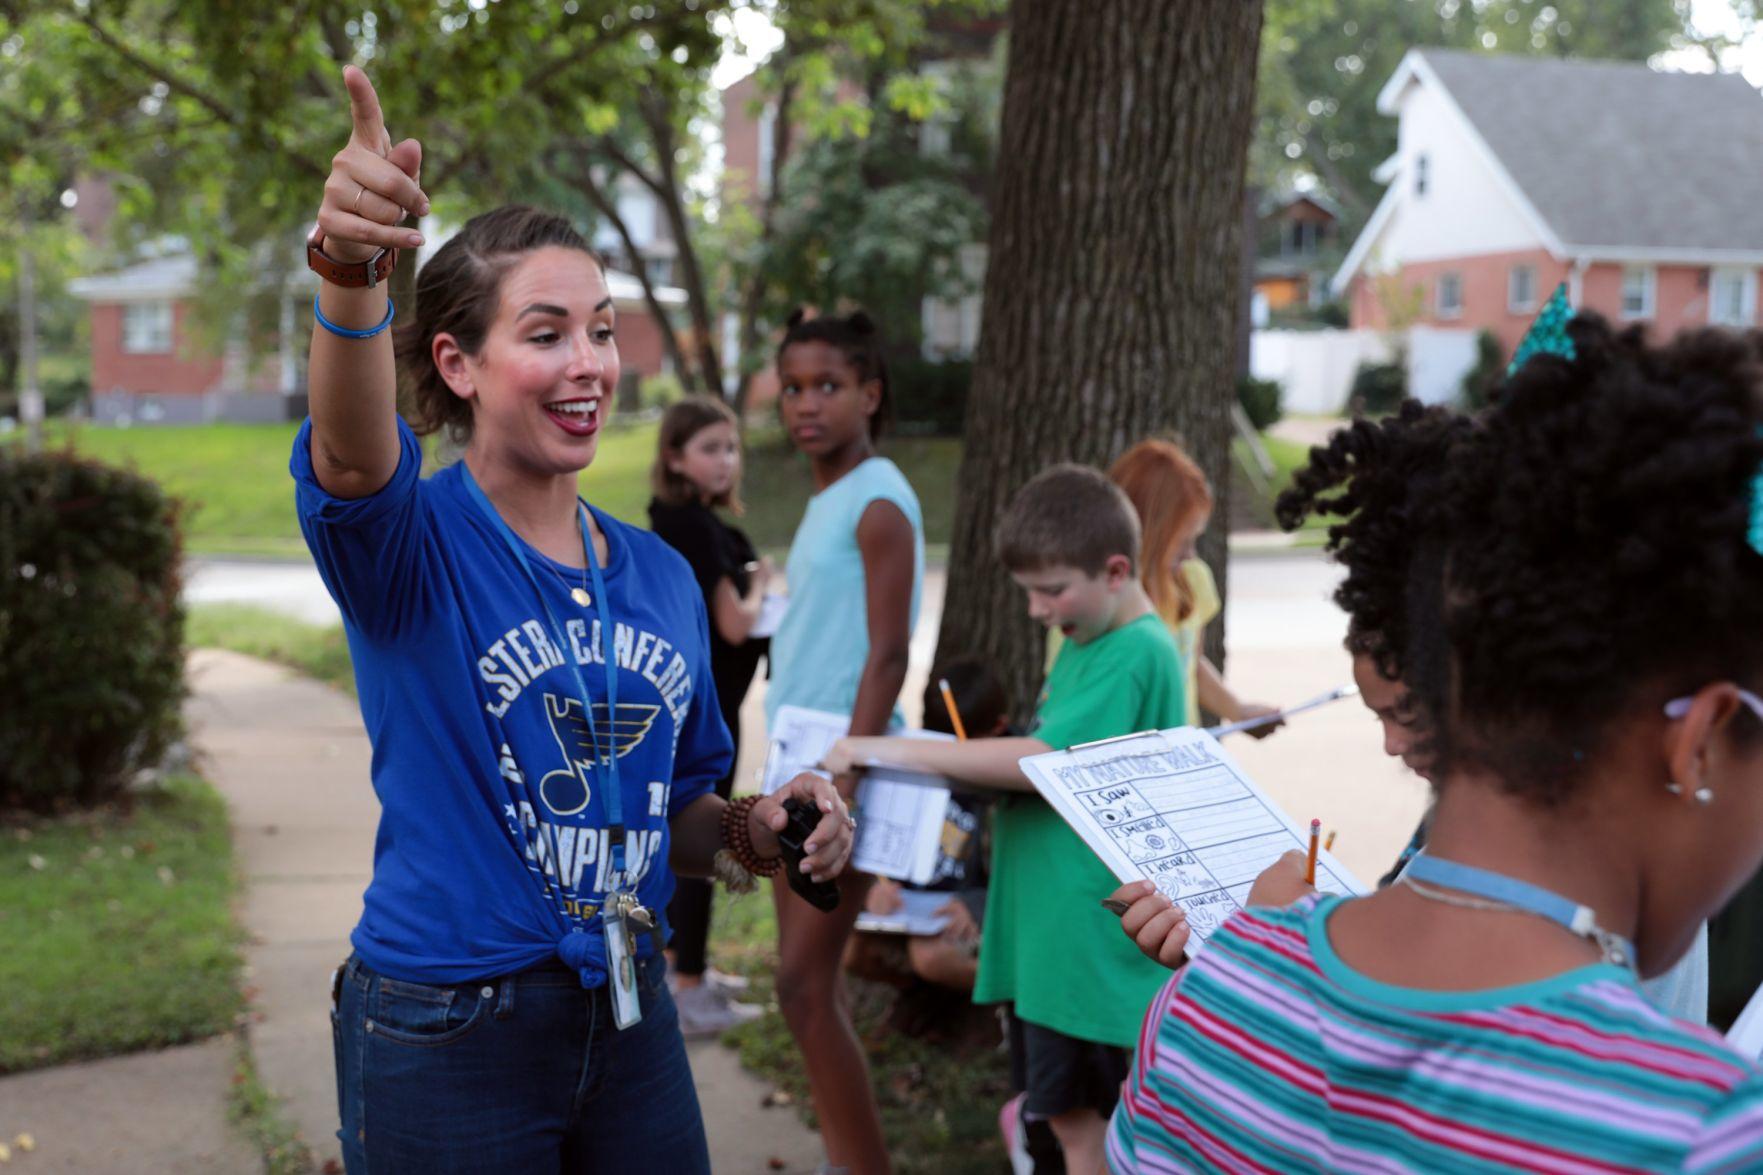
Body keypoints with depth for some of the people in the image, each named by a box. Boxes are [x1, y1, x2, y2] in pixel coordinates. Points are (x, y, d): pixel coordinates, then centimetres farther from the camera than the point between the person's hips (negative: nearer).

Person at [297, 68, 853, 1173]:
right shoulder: (414, 548, -12)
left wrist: (752, 831, -7)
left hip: (630, 1019, 5)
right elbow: (354, 457, -37)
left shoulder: (663, 576, 4)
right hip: (445, 1035, -5)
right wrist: (353, 275, -55)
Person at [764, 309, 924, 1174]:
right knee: (815, 983, 12)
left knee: (806, 985, -6)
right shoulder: (823, 499, 14)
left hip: (843, 761, -9)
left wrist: (844, 781, -21)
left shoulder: (879, 501, -12)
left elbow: (887, 657, -17)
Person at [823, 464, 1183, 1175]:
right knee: (1064, 1109, 15)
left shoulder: (1136, 655, -17)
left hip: (1086, 931, -9)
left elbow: (1045, 761, -24)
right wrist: (978, 770, 2)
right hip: (1045, 923, 9)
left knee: (1077, 1116, -1)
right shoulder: (1084, 642, 14)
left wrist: (897, 751, -21)